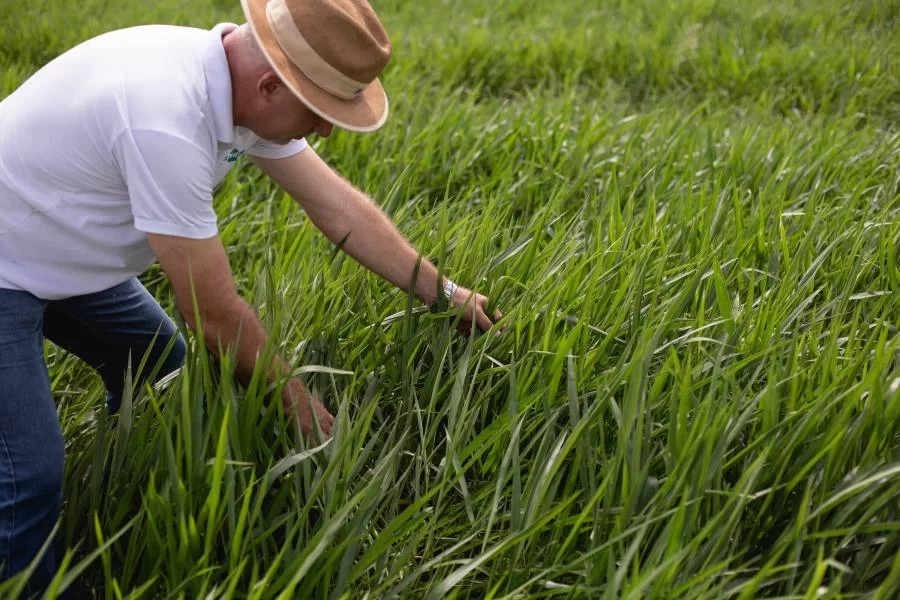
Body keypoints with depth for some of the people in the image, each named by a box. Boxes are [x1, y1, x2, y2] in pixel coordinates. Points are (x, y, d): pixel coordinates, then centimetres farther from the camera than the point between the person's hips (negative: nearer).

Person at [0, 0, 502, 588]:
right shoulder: (166, 121, -38)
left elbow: (339, 207, -1)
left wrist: (443, 291, 1)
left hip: (67, 256, 9)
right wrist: (294, 396, -14)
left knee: (162, 375, 15)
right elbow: (213, 313, -28)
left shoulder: (245, 86, -11)